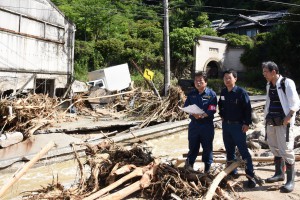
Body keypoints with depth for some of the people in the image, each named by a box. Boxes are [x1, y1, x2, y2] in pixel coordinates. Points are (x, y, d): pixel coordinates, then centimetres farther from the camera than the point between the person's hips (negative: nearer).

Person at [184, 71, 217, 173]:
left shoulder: (211, 94, -6)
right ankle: (189, 165, 28)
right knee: (193, 146, 13)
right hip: (194, 124, 3)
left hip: (207, 125, -2)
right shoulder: (191, 94, 5)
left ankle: (207, 168, 24)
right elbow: (186, 107, 1)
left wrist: (203, 115, -28)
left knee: (207, 147, 9)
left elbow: (212, 109, -14)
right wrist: (193, 114, -18)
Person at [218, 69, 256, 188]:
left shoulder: (241, 92, -12)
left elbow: (247, 108, -13)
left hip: (238, 125, -6)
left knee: (243, 150, -6)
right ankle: (232, 172, 28)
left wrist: (247, 123, -16)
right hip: (226, 125, 6)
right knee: (229, 150, 14)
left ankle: (250, 176, 0)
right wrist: (222, 115, 11)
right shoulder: (223, 92, 6)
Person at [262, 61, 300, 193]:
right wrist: (266, 117, 13)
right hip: (271, 122, 7)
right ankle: (279, 173, 30)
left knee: (286, 150, -6)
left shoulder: (287, 83, -9)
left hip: (284, 123, -7)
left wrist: (289, 117, -21)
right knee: (275, 149, 15)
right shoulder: (269, 85, 13)